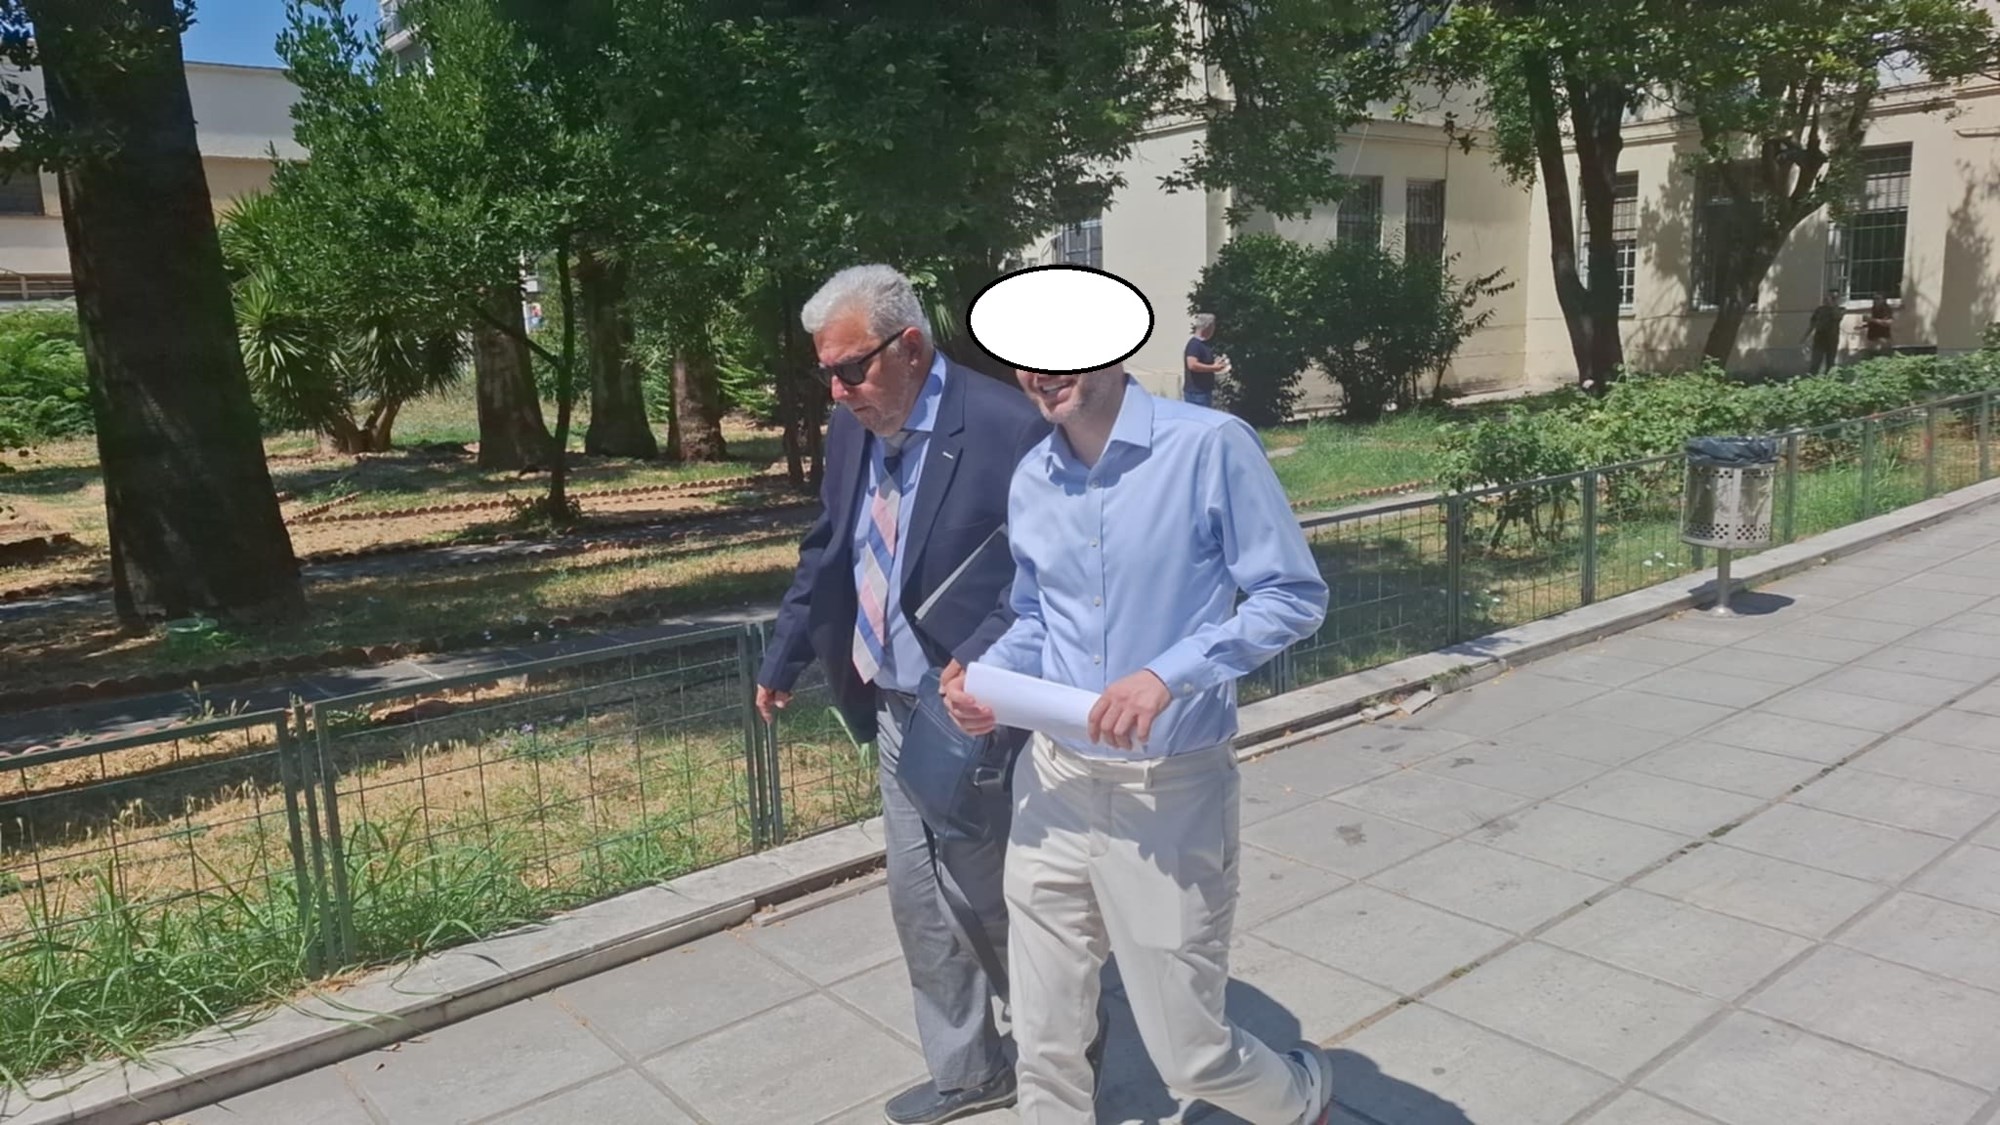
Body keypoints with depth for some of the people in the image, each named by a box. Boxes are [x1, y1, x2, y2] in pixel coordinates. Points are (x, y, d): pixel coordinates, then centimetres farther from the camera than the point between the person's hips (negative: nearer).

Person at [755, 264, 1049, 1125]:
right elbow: (826, 552, 15)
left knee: (985, 901, 6)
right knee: (918, 902, 17)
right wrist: (782, 659, 20)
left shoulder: (1006, 427, -20)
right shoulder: (852, 426, 3)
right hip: (895, 712, 7)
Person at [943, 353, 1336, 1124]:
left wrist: (1167, 675, -24)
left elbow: (1295, 596, -12)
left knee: (1189, 1052, 10)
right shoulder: (1029, 482, 4)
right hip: (1053, 783, 5)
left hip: (1171, 791, -5)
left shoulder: (1209, 446, -15)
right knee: (1044, 1044, 14)